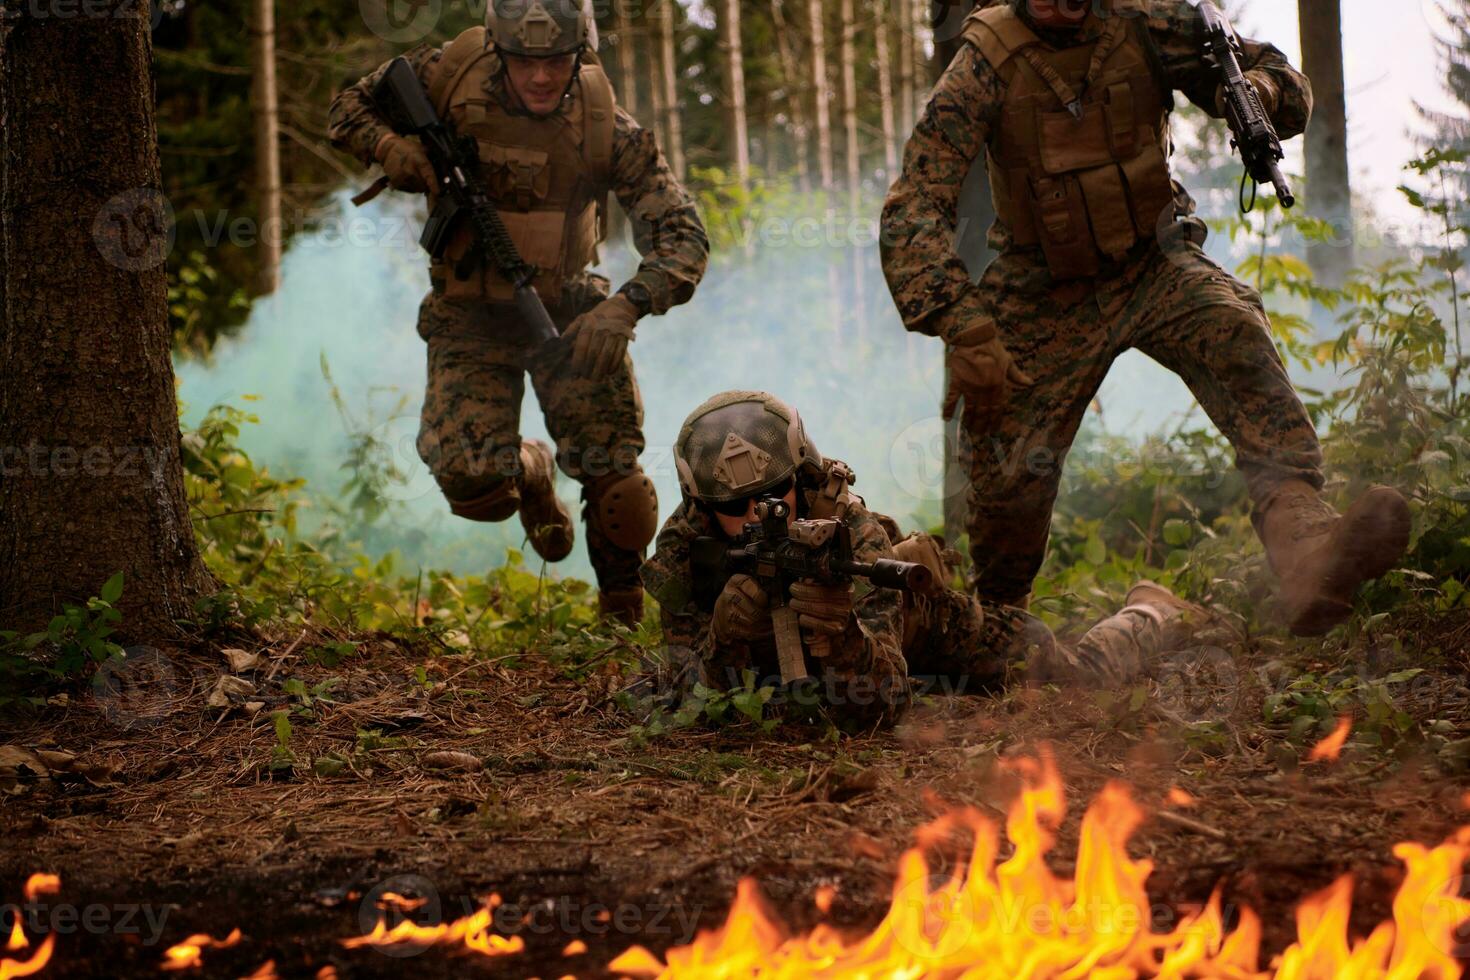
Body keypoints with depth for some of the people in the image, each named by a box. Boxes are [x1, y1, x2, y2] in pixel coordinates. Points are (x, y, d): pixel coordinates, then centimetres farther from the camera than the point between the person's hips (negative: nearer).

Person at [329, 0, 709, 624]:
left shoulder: (608, 130, -17)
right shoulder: (448, 77, -15)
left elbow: (682, 236, -18)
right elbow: (351, 104, 2)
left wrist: (627, 306, -37)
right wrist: (389, 147, -22)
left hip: (566, 311, 0)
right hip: (470, 318, 0)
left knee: (616, 490, -6)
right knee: (474, 488, -16)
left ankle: (624, 616, 24)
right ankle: (530, 474, 23)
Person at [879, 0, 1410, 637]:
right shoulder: (987, 63, -19)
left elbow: (1288, 84, -1)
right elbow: (912, 212, -26)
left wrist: (1259, 90, -27)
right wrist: (966, 332, -39)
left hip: (1154, 266, 1)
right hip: (1050, 296, -1)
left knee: (1234, 329, -31)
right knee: (1010, 482, -3)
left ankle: (1299, 537, -52)